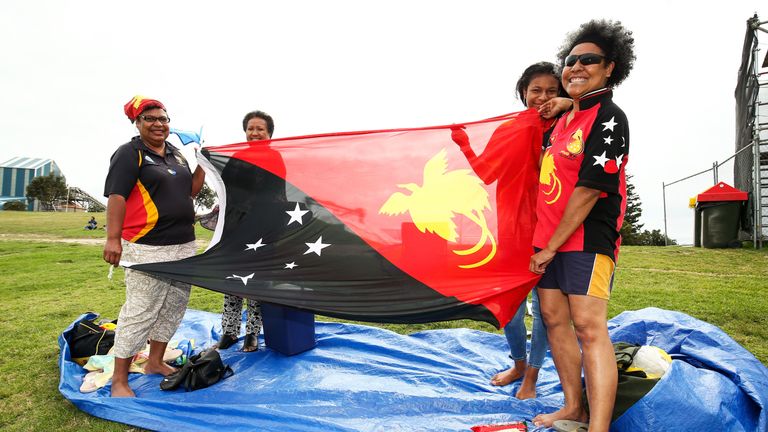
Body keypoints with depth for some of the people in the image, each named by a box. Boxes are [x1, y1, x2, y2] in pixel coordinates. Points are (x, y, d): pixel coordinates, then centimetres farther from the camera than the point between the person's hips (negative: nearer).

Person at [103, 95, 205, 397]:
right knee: (140, 311, -4)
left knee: (173, 307, 14)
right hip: (147, 249, -8)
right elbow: (116, 197, -13)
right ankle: (119, 381, 10)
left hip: (184, 245, 8)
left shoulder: (176, 154, 16)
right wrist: (113, 238, -21)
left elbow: (190, 191, 21)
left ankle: (155, 362, 31)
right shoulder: (130, 154, -5)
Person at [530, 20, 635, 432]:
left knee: (588, 327, -11)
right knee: (554, 318, 11)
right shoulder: (564, 119, 17)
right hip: (548, 236, 8)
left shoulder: (609, 118, -8)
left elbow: (589, 188, -16)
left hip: (586, 238, -8)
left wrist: (551, 246, -14)